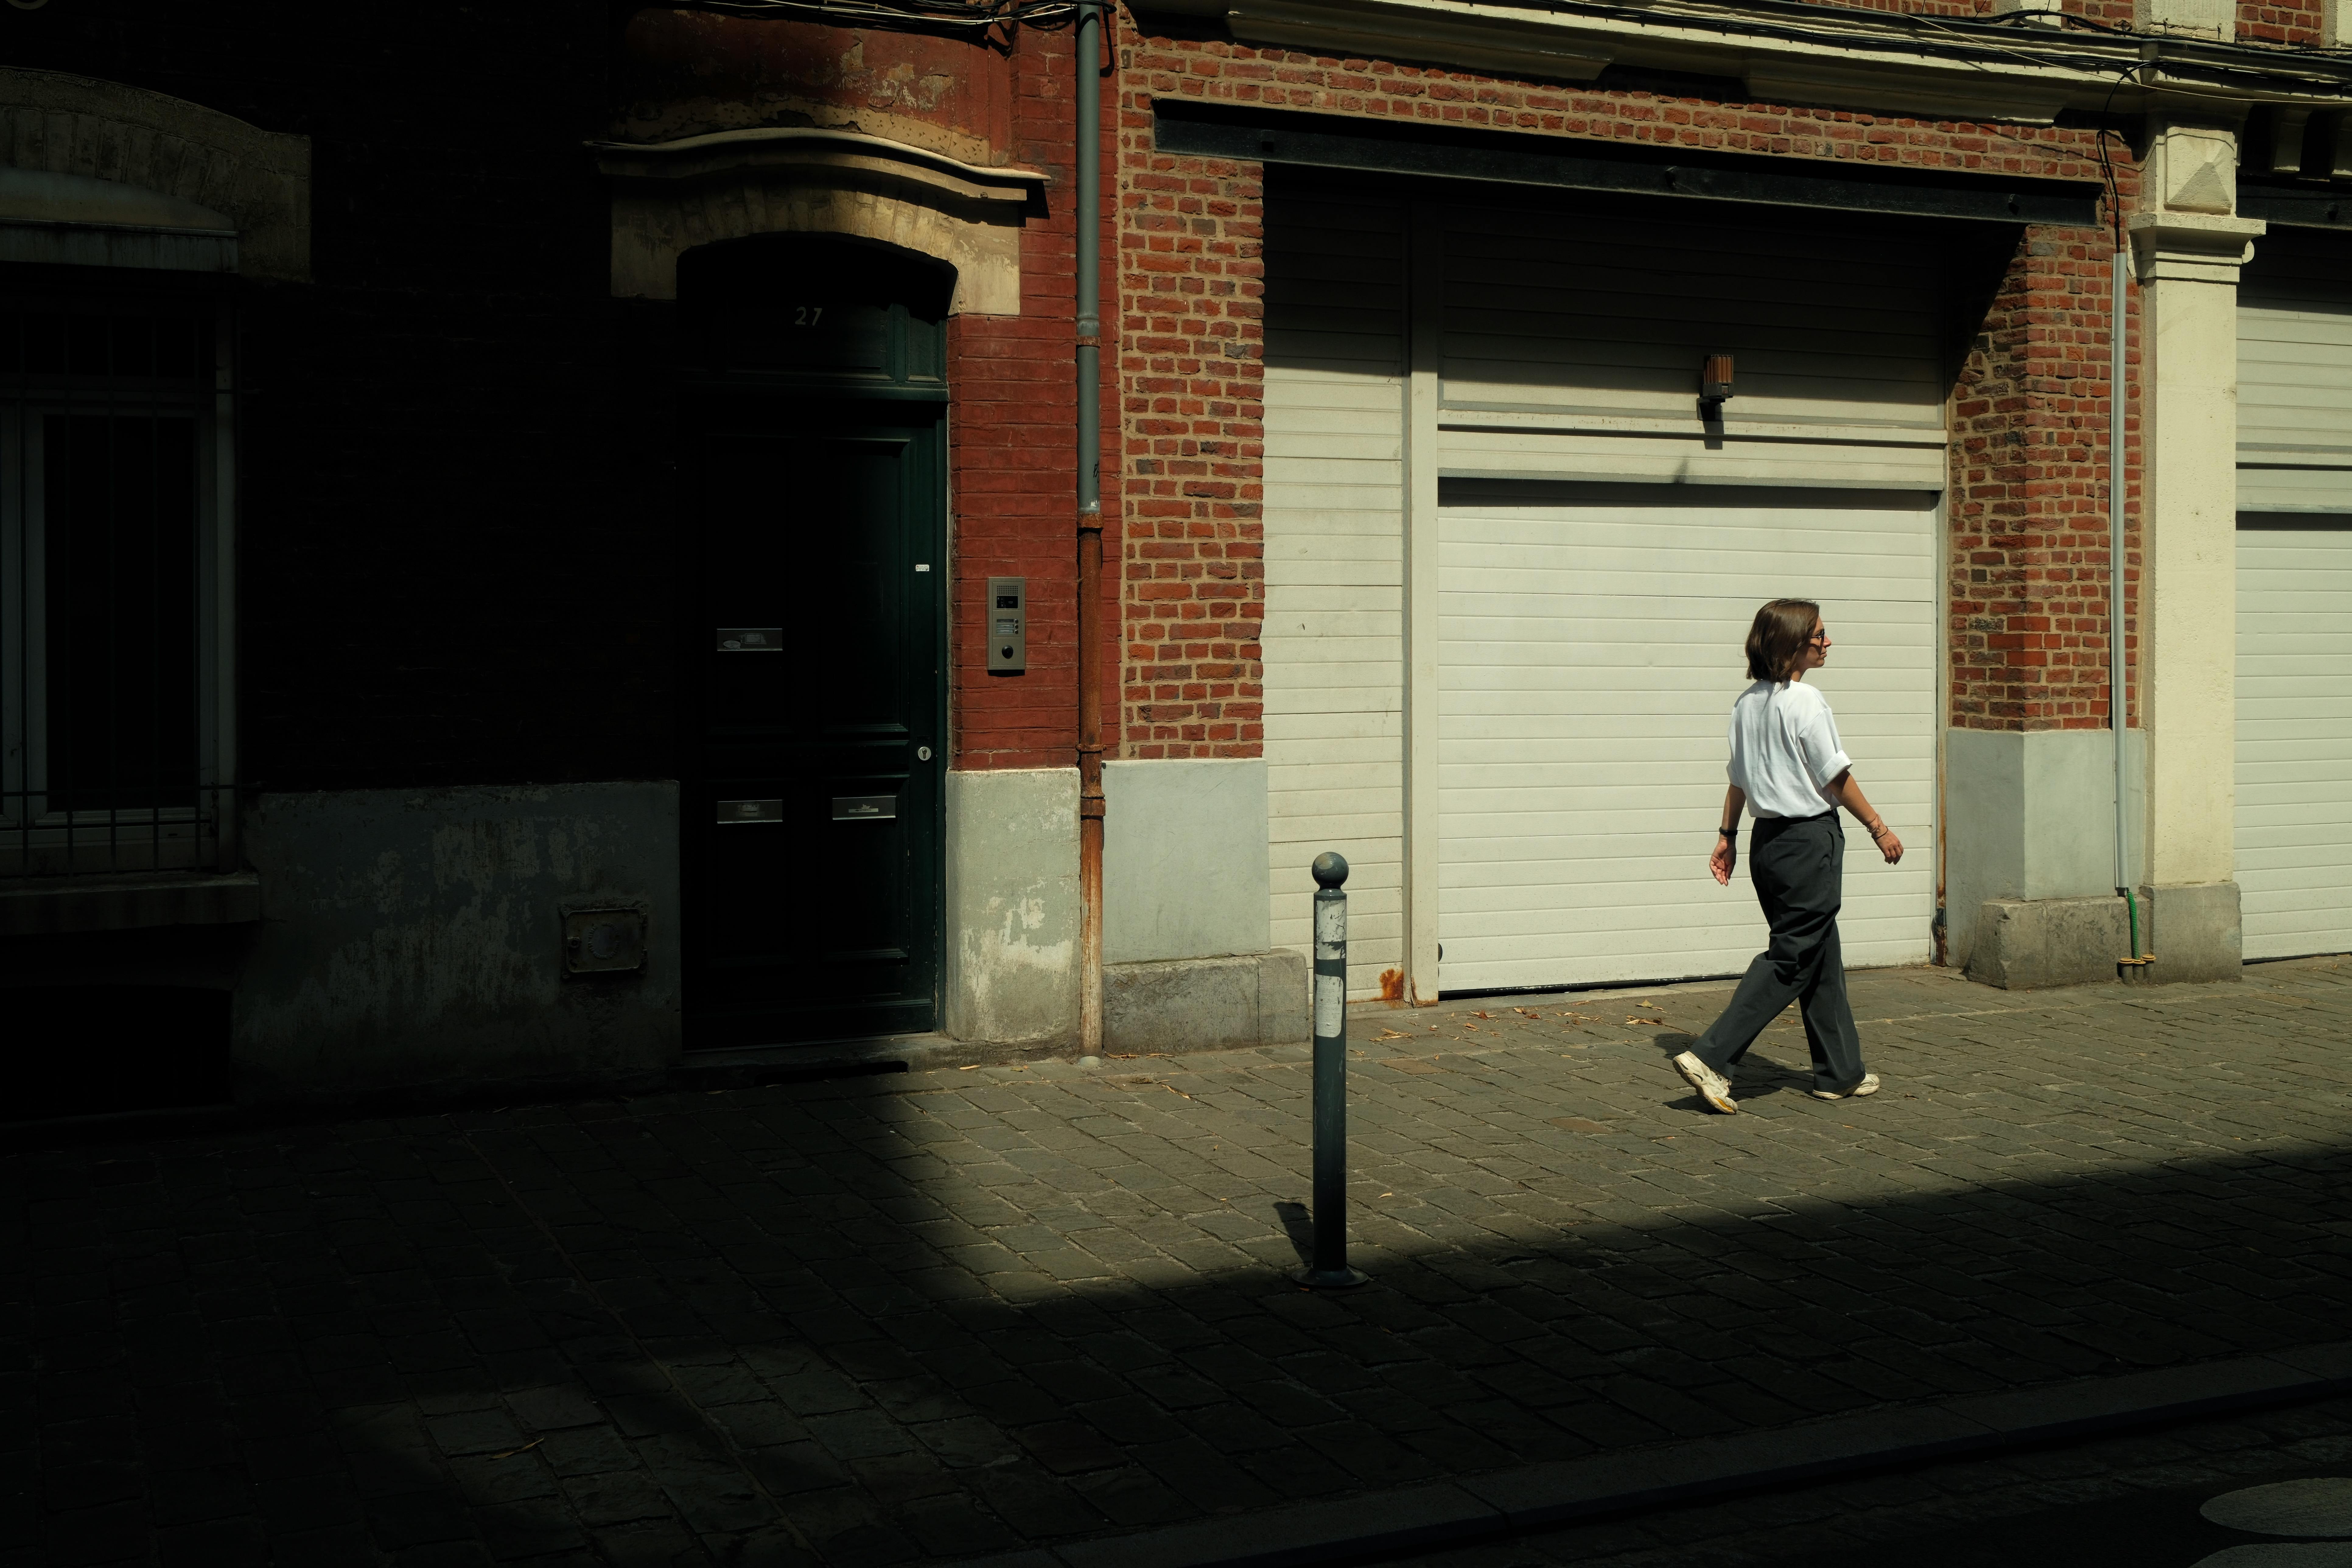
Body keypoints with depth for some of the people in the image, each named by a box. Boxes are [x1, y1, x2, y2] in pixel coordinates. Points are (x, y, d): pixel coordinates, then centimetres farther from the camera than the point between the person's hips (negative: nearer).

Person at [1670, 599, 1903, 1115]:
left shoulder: (1747, 704, 7)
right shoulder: (1806, 702, -15)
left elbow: (1738, 778, 12)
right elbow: (1837, 779, -11)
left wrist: (1727, 835, 19)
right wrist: (1880, 829, -2)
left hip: (1768, 839, 8)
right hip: (1810, 839, -8)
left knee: (1821, 956, 16)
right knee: (1791, 959, -4)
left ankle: (1841, 1072, 22)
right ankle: (1711, 1058, -12)